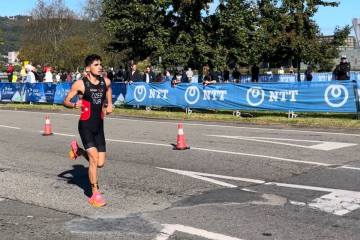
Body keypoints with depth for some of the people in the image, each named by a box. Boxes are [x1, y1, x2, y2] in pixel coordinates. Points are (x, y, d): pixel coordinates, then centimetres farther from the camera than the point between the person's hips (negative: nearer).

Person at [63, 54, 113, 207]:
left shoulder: (106, 82, 2)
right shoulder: (80, 84, -10)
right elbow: (66, 101, -3)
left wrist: (109, 104, 13)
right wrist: (74, 105, -24)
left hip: (99, 126, 5)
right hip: (85, 126, -5)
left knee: (100, 163, 4)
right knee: (94, 159, -15)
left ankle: (77, 150, 33)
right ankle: (95, 195, -1)